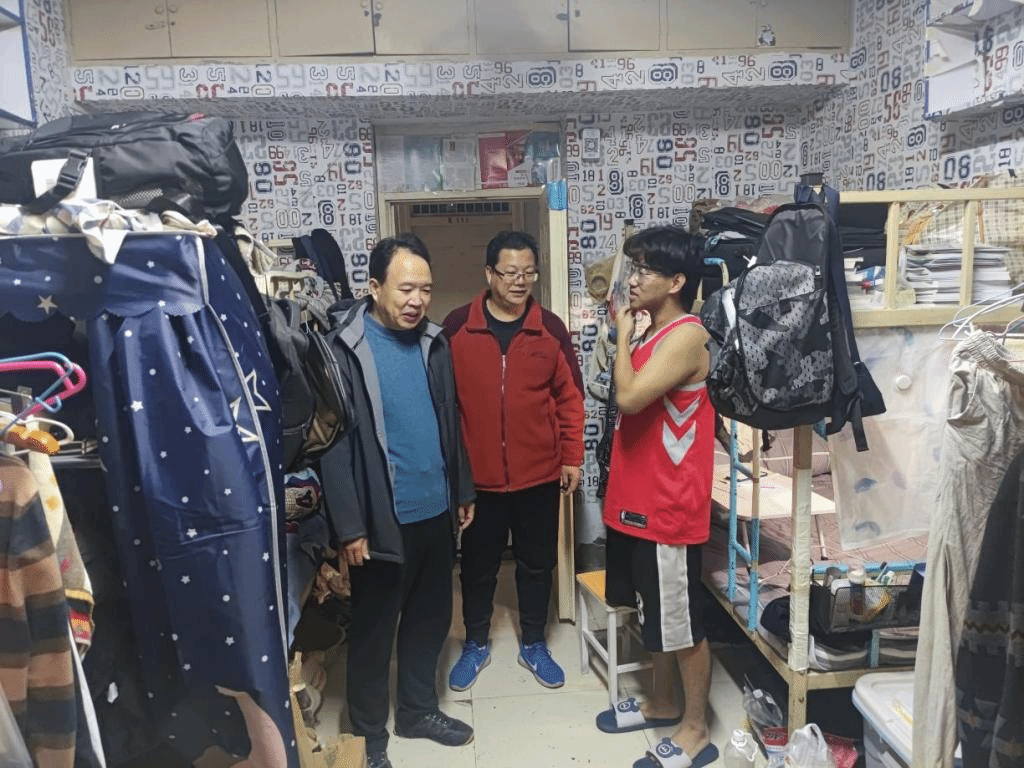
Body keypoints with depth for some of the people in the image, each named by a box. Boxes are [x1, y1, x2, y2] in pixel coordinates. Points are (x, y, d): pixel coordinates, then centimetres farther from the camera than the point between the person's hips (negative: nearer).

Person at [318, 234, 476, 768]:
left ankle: (419, 710, 41)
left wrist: (463, 491, 13)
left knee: (431, 618, 19)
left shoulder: (431, 340, 5)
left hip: (436, 510, 6)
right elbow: (333, 443, -16)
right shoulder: (344, 346, -14)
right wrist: (350, 525, -17)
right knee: (373, 629, 12)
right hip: (382, 519, -6)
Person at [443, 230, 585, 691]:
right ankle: (476, 644, 35)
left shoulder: (550, 329, -2)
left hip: (539, 473, 1)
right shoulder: (457, 327, -5)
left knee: (537, 562, 14)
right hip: (477, 474, -1)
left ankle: (533, 645, 34)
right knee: (478, 564, 14)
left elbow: (570, 397, 3)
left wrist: (572, 457, 2)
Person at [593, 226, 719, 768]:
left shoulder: (685, 335, -17)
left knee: (682, 623, 6)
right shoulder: (653, 335, 12)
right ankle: (663, 703, 41)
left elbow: (629, 397, -25)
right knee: (652, 614, 22)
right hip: (638, 500, 10)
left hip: (669, 506, -10)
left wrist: (623, 335, -14)